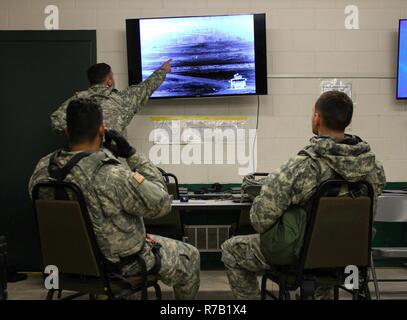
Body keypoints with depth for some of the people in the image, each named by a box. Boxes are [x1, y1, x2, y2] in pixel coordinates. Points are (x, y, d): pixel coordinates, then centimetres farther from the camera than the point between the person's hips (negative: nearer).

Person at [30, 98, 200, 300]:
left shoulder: (42, 170, -16)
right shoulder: (113, 177, -37)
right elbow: (161, 204, -23)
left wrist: (104, 152, -5)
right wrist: (131, 154, -20)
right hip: (121, 264, -6)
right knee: (190, 256, 19)